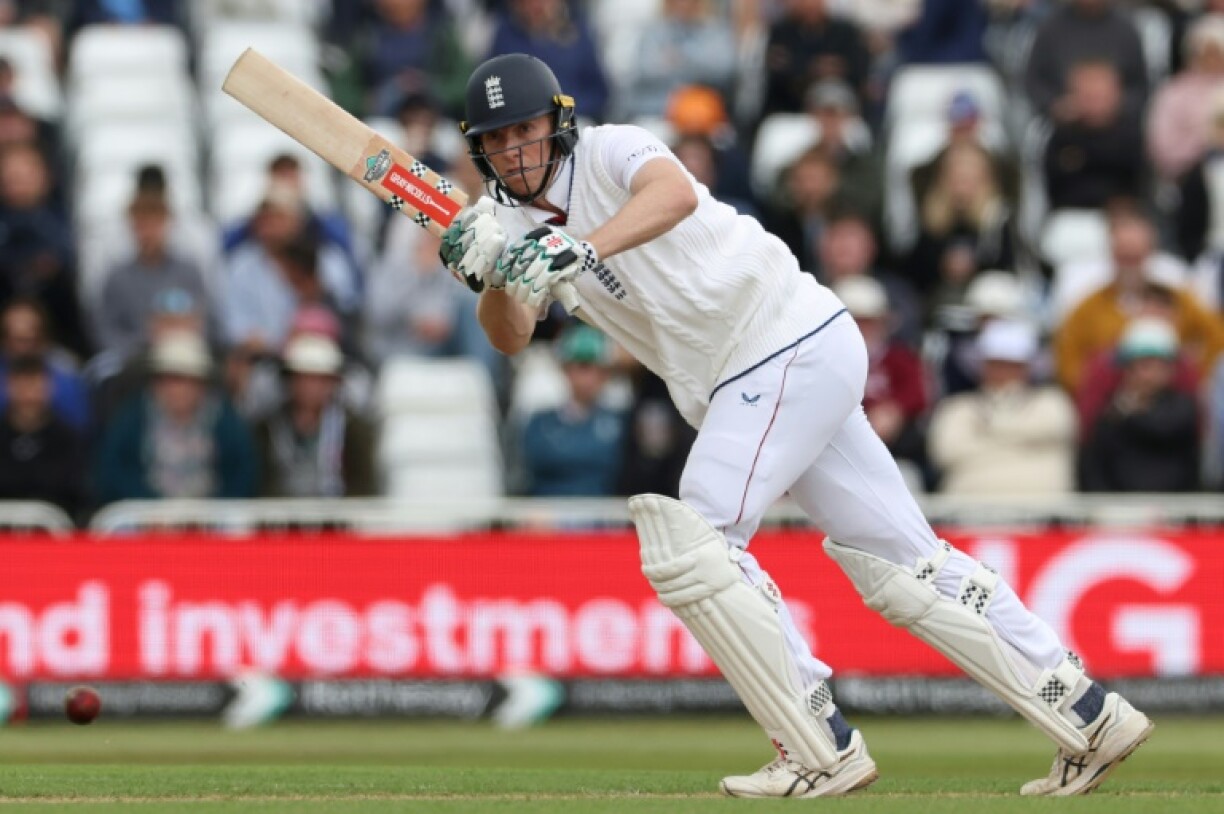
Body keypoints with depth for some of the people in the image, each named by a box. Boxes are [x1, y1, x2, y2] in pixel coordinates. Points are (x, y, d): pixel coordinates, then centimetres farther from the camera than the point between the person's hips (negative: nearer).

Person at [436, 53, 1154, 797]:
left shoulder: (610, 153, -10)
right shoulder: (518, 222, 12)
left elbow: (673, 193, -34)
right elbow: (511, 337, -2)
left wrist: (581, 252, -47)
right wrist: (492, 274, -22)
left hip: (791, 342, -9)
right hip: (744, 382, 9)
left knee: (690, 543, -15)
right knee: (903, 566, 7)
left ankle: (822, 753, -12)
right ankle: (1090, 719, 10)